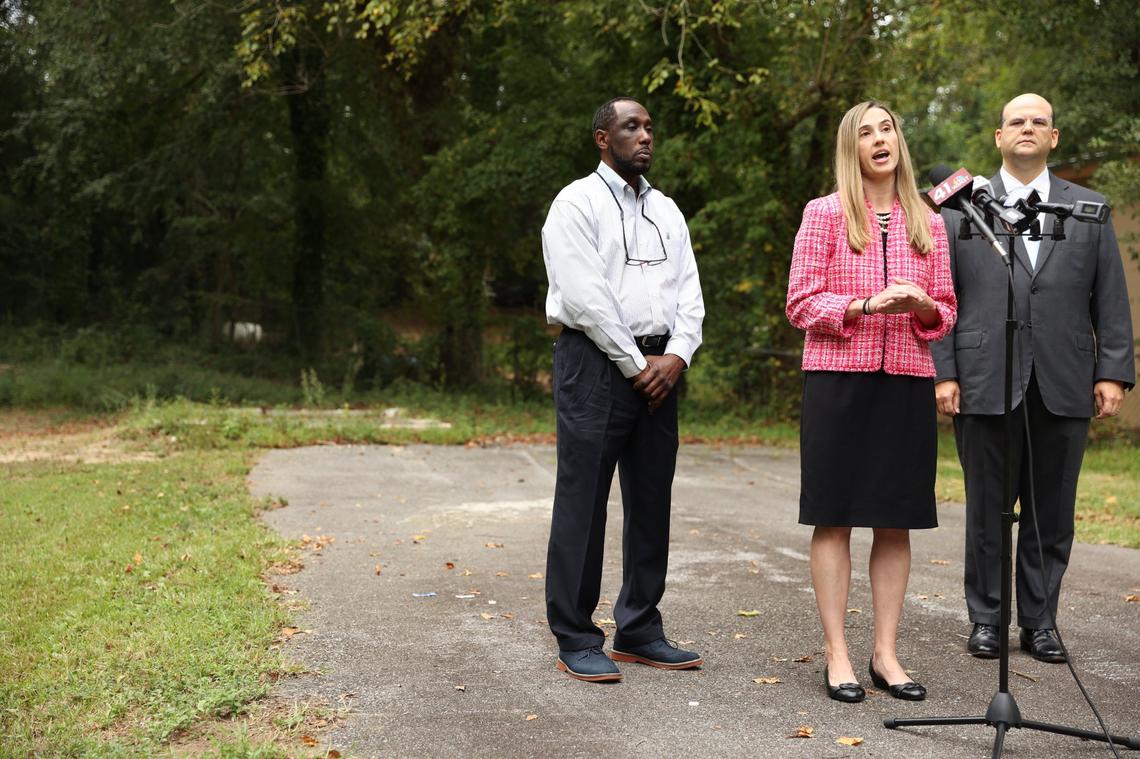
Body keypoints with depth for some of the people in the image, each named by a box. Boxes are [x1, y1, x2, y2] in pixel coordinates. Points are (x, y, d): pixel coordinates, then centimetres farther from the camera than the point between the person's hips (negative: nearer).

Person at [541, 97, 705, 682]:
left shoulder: (666, 210, 18)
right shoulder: (577, 204, -3)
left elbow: (688, 290, 12)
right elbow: (585, 296, -12)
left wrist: (676, 355, -5)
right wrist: (636, 364, -12)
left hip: (659, 366, 7)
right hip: (597, 363, -7)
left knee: (652, 501, 9)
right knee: (583, 502, -5)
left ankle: (640, 631, 19)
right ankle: (576, 640, 2)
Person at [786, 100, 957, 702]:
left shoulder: (927, 223, 13)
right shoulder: (824, 214, 3)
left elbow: (945, 312, 15)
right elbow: (800, 303, -2)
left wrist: (923, 306, -8)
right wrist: (865, 305, -16)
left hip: (908, 381, 4)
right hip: (838, 379, -3)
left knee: (897, 521, 5)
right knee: (834, 517, -1)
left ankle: (885, 654, 15)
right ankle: (836, 655, 7)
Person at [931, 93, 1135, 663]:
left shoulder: (1089, 208, 12)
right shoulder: (961, 206, 8)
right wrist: (943, 373, -5)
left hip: (1063, 387, 1)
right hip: (984, 385, -1)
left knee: (1053, 512, 7)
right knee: (987, 509, 6)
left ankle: (1040, 621, 19)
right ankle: (986, 619, 18)